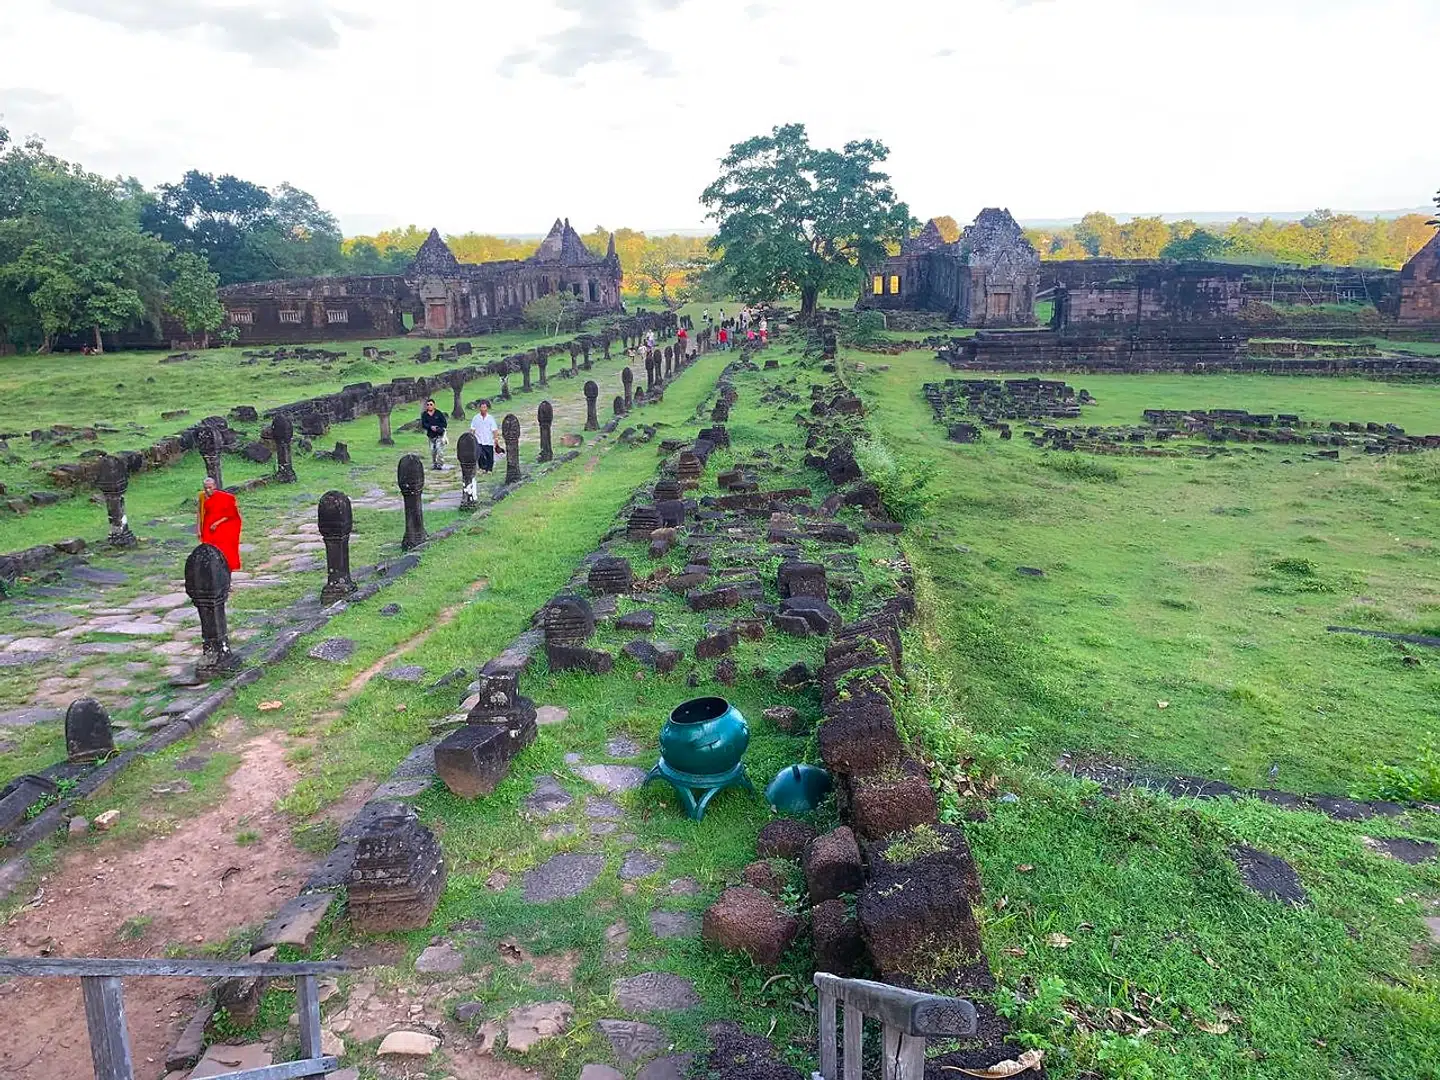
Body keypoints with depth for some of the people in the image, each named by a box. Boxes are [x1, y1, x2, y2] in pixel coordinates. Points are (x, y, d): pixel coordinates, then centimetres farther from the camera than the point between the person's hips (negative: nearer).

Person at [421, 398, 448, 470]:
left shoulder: (439, 413, -3)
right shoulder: (424, 415, 5)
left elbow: (444, 423, -3)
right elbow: (423, 424, -4)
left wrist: (437, 427, -17)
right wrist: (431, 427, -21)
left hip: (440, 435, -3)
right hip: (431, 435, 4)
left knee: (439, 449, -14)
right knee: (432, 450, 7)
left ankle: (440, 464, -10)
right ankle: (434, 464, 19)